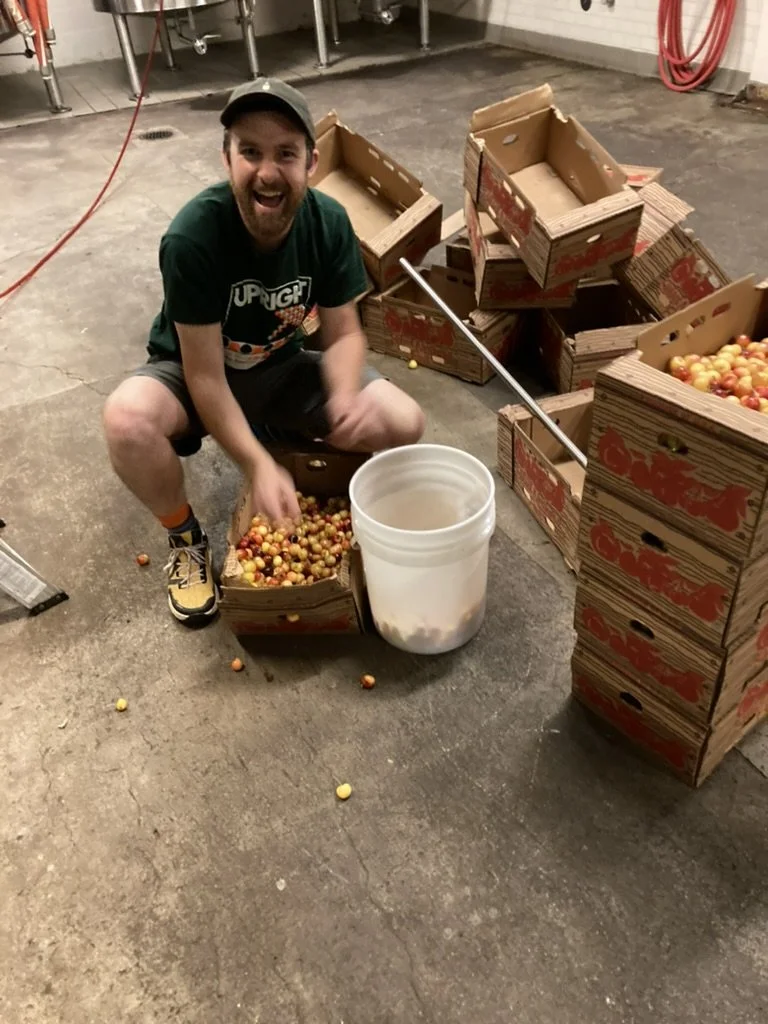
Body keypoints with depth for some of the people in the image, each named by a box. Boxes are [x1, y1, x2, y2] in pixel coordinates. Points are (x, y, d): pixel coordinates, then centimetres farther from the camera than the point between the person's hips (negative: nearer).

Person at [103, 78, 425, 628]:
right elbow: (206, 375, -27)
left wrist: (346, 396, -34)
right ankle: (186, 538, -5)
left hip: (281, 367, 3)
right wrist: (258, 465, -37)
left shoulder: (329, 222, -18)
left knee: (404, 423, -17)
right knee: (127, 419, -37)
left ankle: (288, 434, 13)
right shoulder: (194, 235, -30)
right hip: (191, 372, -2)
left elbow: (343, 332, -11)